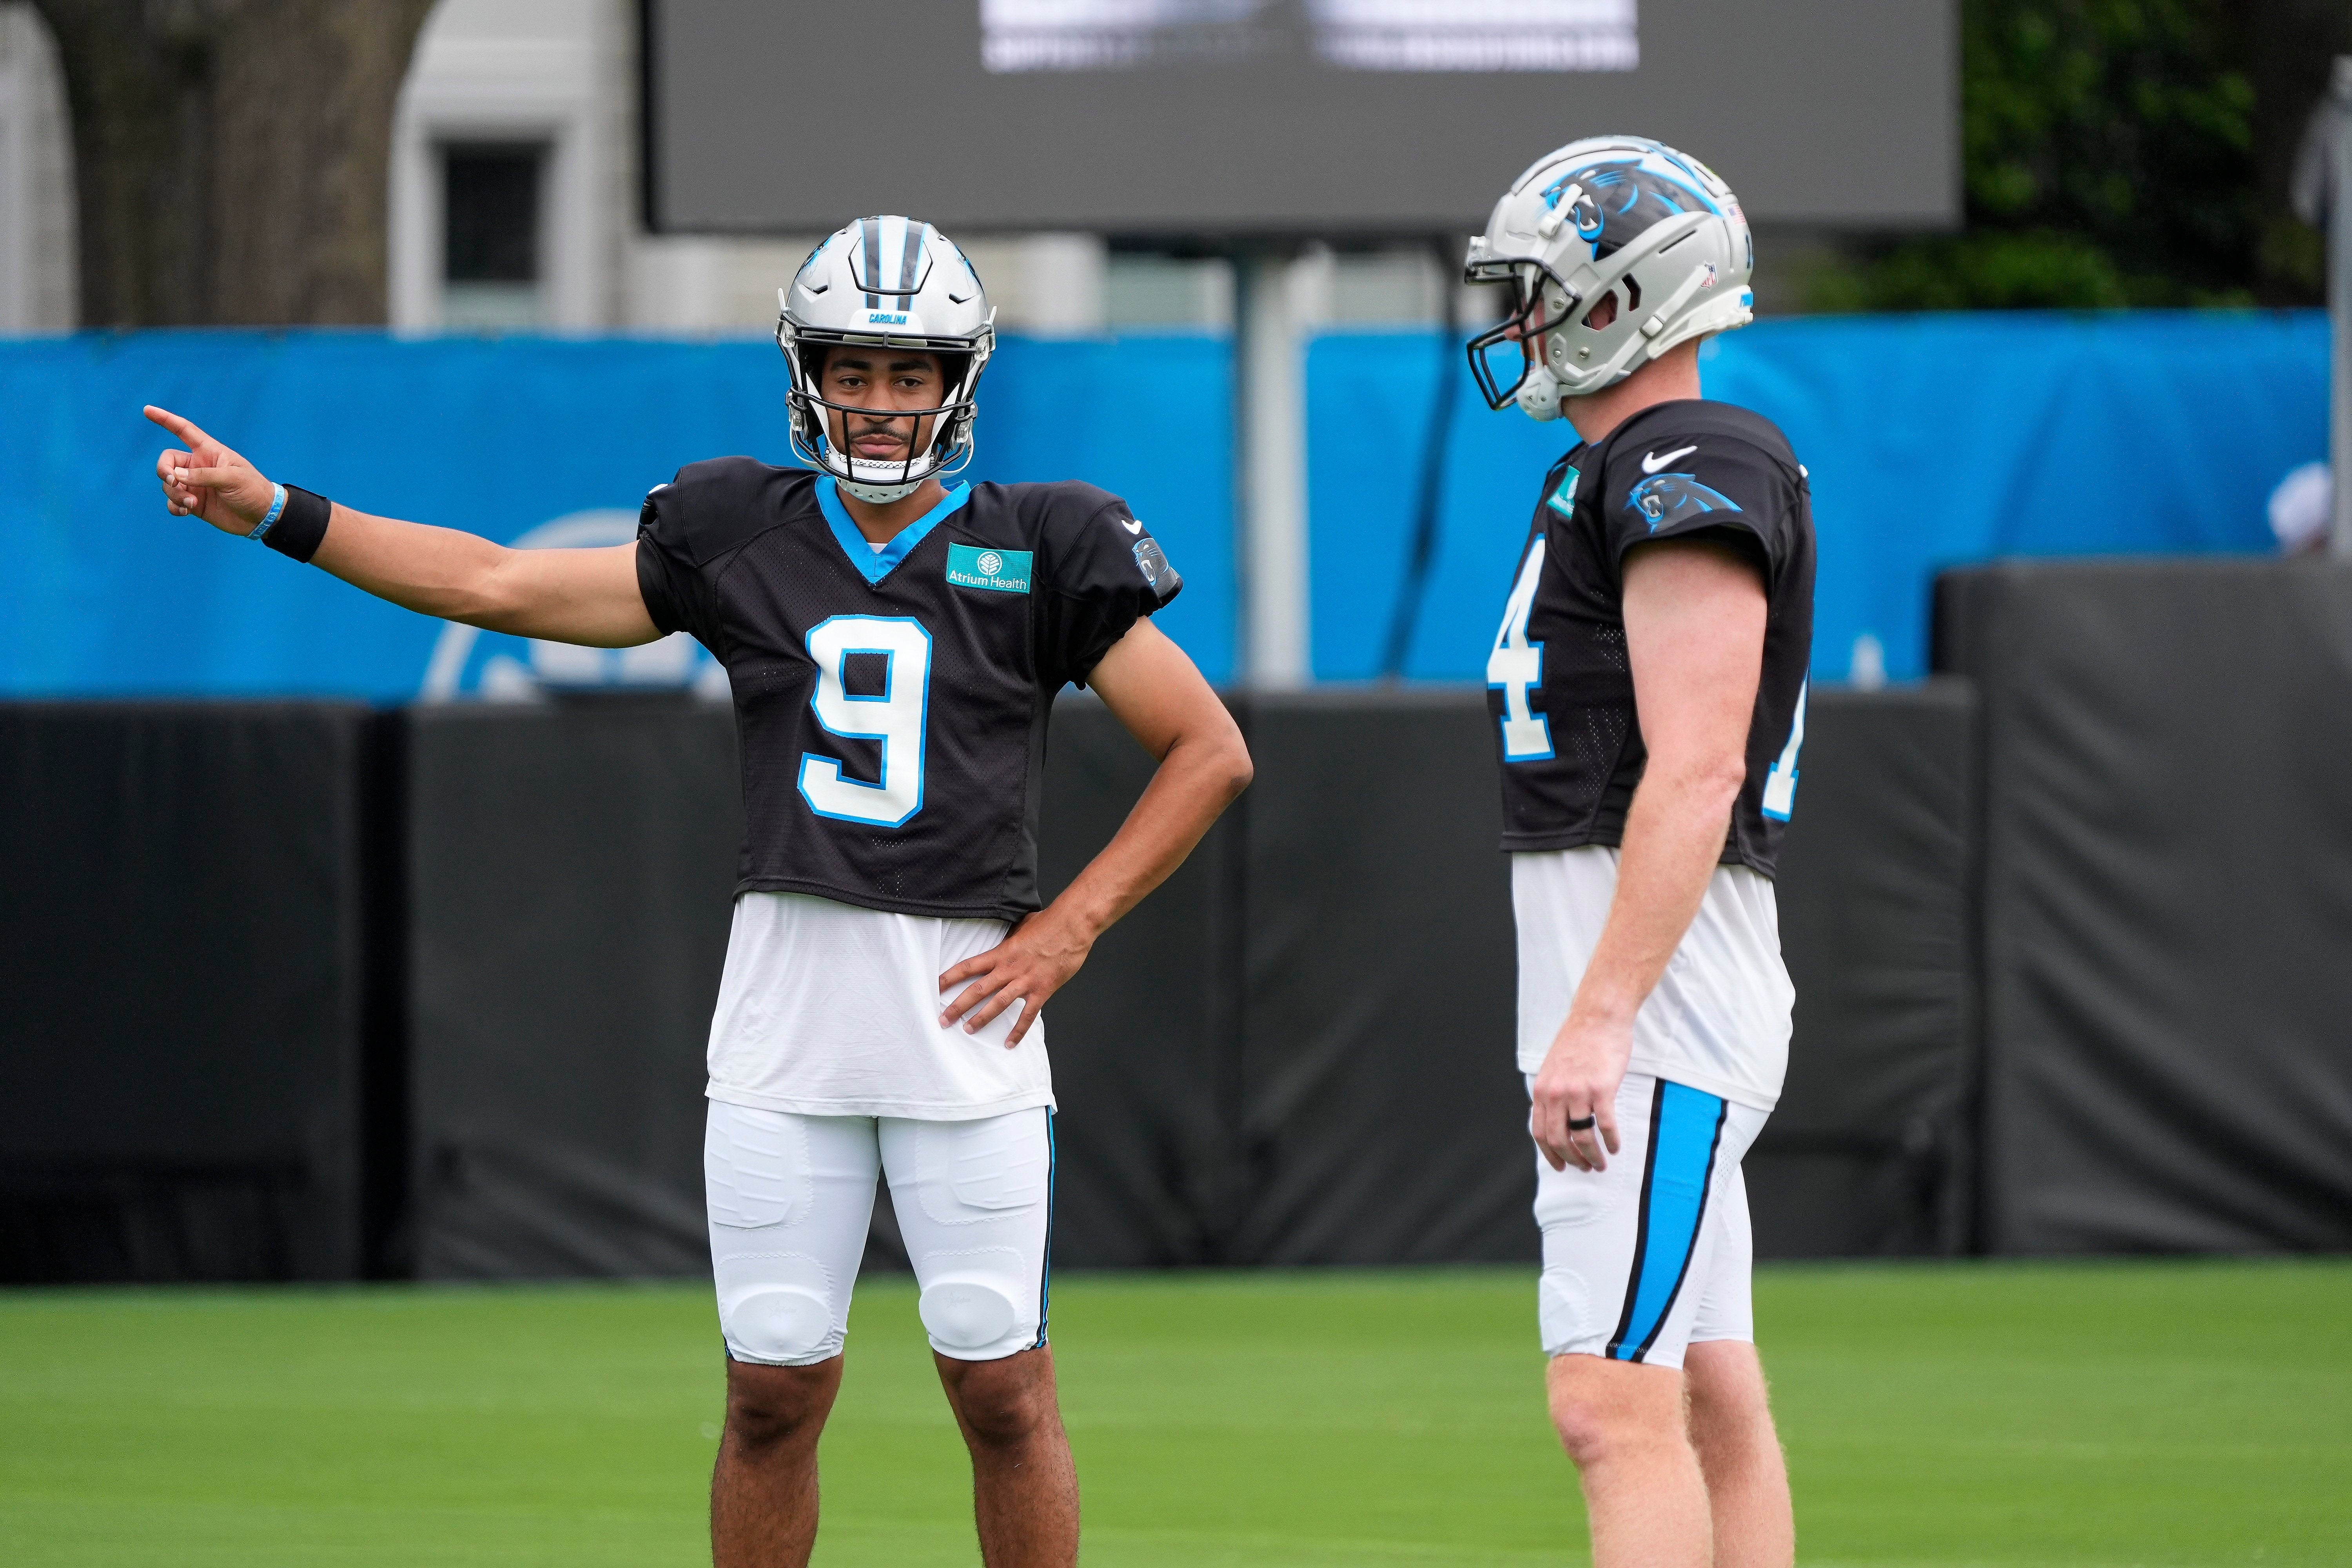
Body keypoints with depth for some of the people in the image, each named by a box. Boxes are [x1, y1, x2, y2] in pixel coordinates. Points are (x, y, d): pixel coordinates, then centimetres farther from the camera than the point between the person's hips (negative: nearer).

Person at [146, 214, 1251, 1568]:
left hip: (966, 1002, -2)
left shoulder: (1039, 551, 2)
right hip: (788, 1000, 2)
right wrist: (275, 515, 3)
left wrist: (1065, 933, -3)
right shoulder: (736, 537, 8)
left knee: (1004, 1392, -2)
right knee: (775, 1392, 3)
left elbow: (1211, 753, 4)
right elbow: (500, 586, 9)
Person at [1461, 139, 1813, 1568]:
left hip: (1649, 981, -11)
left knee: (1613, 1408, -16)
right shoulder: (1626, 475, 18)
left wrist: (1598, 1020, -27)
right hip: (1621, 983, 11)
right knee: (1711, 1402, 11)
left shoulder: (1689, 477, -14)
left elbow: (1694, 776, -22)